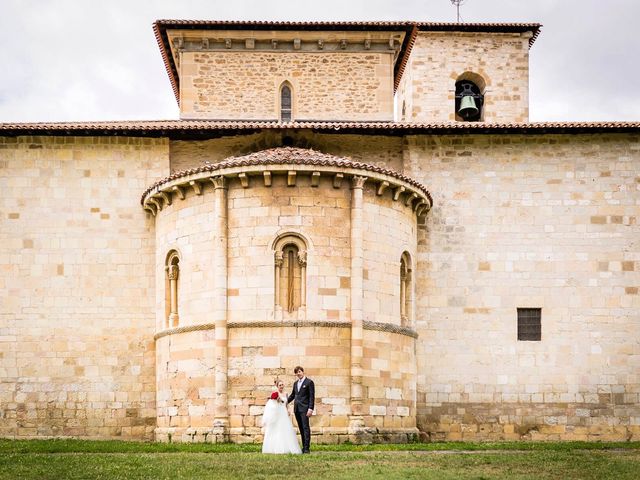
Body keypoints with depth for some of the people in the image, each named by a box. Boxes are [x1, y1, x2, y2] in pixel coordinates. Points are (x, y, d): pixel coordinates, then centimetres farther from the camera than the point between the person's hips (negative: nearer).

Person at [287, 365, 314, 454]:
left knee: (306, 428, -9)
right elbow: (292, 395, 26)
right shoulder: (295, 383, 17)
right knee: (301, 429, 7)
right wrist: (286, 402, 12)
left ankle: (306, 448, -11)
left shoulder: (309, 382, -3)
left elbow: (312, 396, -8)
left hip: (304, 408, -7)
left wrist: (310, 409, -15)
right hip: (297, 409, 7)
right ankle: (303, 447, 8)